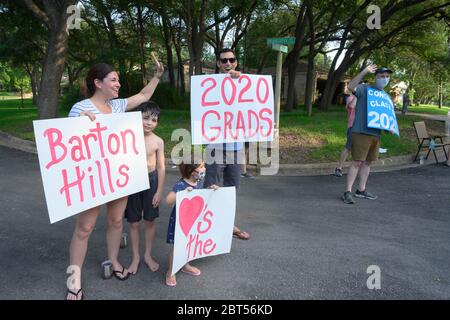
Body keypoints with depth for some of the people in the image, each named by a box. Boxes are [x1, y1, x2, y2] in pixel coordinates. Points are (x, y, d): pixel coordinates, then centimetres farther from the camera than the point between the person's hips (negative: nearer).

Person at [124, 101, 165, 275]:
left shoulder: (158, 141, -7)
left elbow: (161, 167, -2)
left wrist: (159, 191, -3)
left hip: (151, 181, 1)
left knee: (150, 221, 12)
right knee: (133, 222, 10)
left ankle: (148, 255, 31)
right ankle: (135, 257, 28)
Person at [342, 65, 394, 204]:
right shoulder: (365, 88, -4)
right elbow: (351, 86, -24)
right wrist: (364, 71, -32)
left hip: (376, 134, 7)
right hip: (361, 132, -7)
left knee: (367, 162, 12)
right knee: (357, 162, -9)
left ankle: (361, 190, 22)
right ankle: (347, 192, -4)